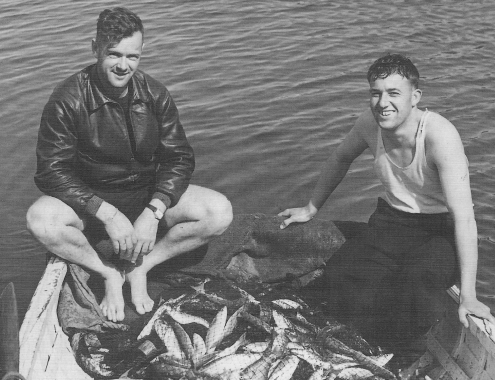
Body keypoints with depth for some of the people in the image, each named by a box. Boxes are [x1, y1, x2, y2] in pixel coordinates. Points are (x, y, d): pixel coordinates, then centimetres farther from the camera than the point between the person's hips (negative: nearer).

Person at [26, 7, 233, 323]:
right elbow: (52, 171, -18)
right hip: (91, 202, -2)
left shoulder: (155, 94, -5)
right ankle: (110, 273, -9)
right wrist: (108, 215, -28)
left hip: (149, 196, 3)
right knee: (41, 219, -34)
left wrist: (153, 212, -22)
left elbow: (179, 158, -5)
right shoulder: (68, 100, -15)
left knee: (219, 212, -20)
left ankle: (139, 267, -7)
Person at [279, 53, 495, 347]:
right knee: (339, 280, -22)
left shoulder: (440, 135, -27)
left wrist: (468, 296, -31)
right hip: (392, 220, 5)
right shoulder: (370, 124, -10)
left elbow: (464, 217, -29)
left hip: (441, 228, -4)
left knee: (416, 287, -34)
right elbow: (341, 159, 15)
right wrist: (311, 209, 24)